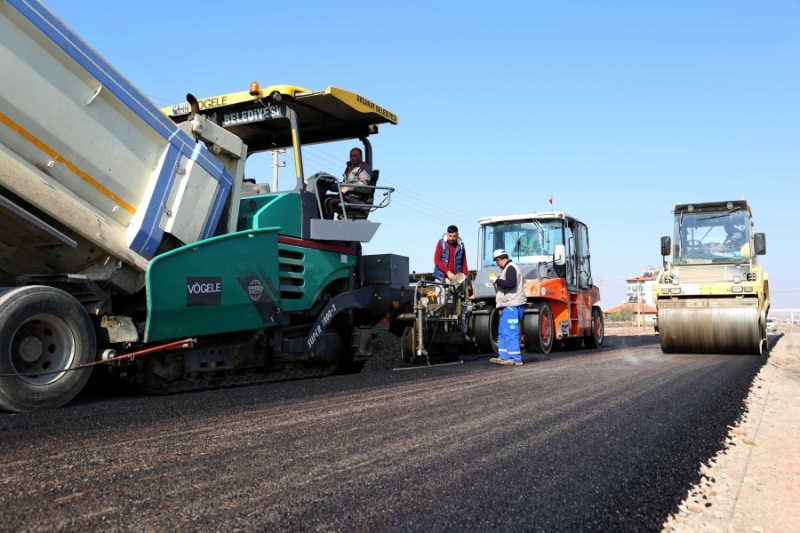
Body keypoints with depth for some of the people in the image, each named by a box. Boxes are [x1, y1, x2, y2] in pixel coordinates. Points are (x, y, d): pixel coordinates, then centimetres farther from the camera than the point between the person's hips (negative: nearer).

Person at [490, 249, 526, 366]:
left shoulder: (510, 268, -13)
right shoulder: (508, 268, 19)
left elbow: (511, 284, -26)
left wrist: (497, 281, -16)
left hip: (512, 306, -11)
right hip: (508, 306, 11)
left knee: (510, 332, -11)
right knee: (503, 332, 14)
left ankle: (515, 358, -10)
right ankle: (504, 356, 19)